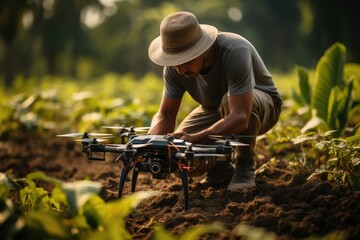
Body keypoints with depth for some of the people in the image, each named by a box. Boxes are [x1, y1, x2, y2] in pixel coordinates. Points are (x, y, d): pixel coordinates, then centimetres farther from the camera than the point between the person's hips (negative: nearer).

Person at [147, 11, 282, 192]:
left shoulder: (235, 52, -37)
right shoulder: (174, 68, -21)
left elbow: (240, 117, -44)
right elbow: (165, 115, -13)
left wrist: (195, 138, -55)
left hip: (261, 103, -4)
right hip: (214, 110, 4)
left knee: (228, 101, -39)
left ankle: (245, 166, -14)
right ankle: (221, 170, 10)